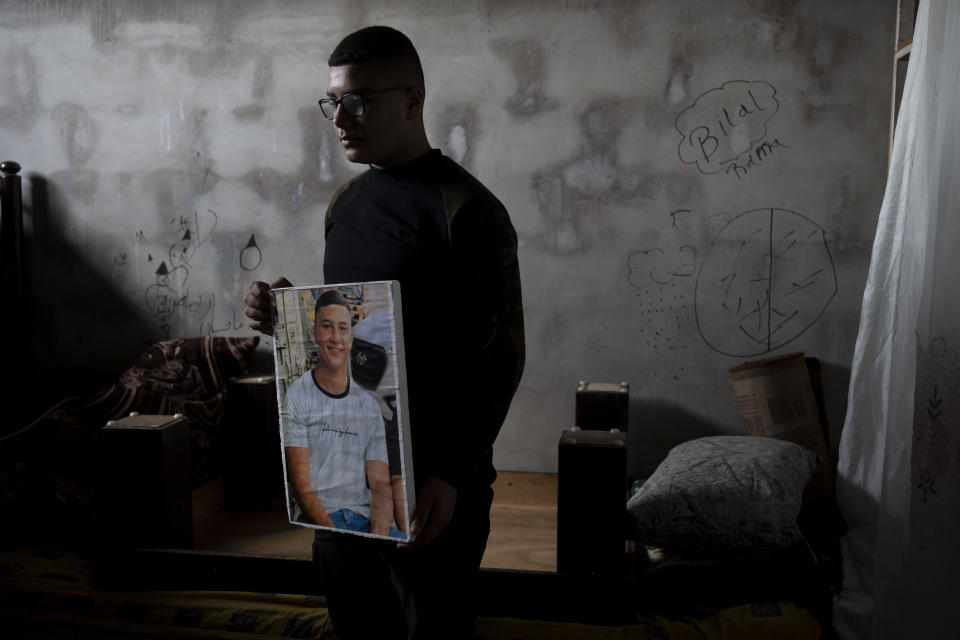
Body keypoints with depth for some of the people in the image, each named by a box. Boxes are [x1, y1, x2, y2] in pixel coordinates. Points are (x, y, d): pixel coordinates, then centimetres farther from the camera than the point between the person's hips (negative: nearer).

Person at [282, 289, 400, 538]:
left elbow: (380, 484, 7)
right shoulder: (294, 397, 1)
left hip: (366, 517, 4)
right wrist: (333, 532, -19)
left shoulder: (369, 405, 14)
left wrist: (378, 535, -12)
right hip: (316, 521, -4)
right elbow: (301, 485, -5)